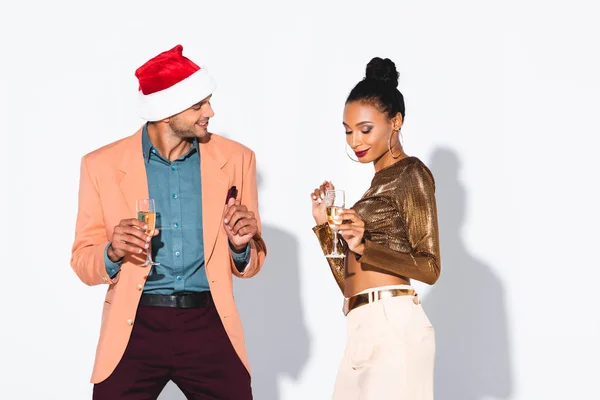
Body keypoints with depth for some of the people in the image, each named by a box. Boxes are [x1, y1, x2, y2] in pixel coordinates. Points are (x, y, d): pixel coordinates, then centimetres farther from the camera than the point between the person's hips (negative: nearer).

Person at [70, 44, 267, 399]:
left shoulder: (236, 158, 4)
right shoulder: (102, 165, 0)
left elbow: (249, 265, 10)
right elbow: (83, 263, 4)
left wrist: (241, 246, -13)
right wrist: (113, 252, -17)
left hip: (210, 329, 1)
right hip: (134, 330, -1)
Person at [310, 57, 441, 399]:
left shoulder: (411, 173, -3)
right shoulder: (380, 182, 22)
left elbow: (429, 268, -11)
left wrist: (363, 247, -21)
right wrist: (324, 225, 9)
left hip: (392, 324, -8)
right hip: (365, 328, 8)